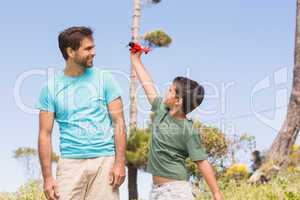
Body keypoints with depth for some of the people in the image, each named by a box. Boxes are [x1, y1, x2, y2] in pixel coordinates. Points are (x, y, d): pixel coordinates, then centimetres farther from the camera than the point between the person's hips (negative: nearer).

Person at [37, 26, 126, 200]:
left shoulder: (105, 79, 5)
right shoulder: (51, 87, 5)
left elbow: (119, 123, 2)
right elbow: (45, 134, 4)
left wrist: (120, 163, -7)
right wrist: (47, 177, -4)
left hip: (105, 161, 0)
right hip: (70, 163, 0)